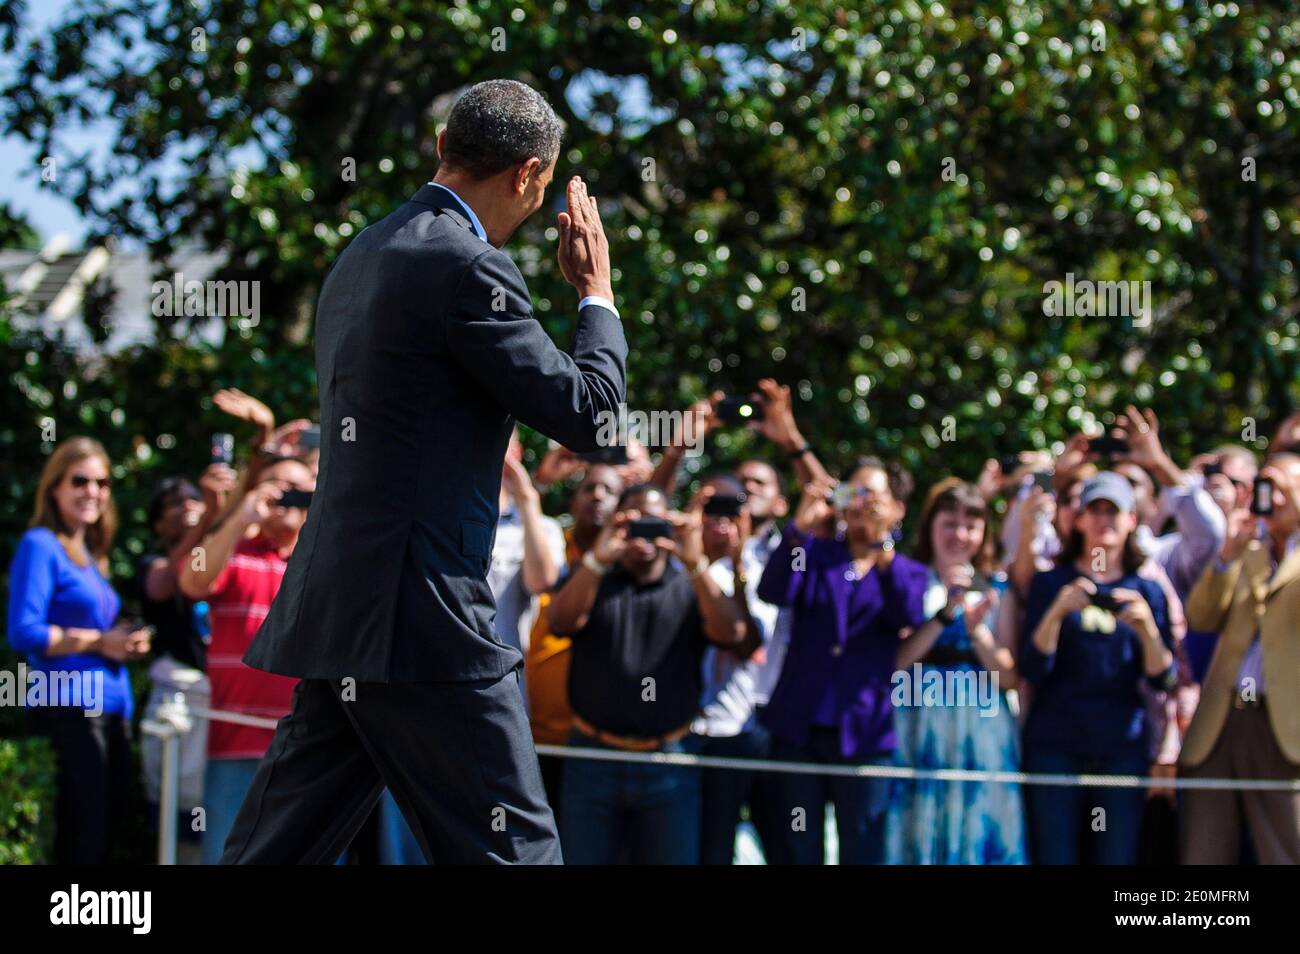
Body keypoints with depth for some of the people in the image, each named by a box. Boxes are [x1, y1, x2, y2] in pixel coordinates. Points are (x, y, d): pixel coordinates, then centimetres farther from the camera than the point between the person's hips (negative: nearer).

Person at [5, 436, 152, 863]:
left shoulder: (89, 555, 19)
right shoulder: (40, 546, -4)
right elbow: (24, 633, -14)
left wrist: (127, 642, 5)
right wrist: (100, 642, -12)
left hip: (111, 711, 9)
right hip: (71, 711, -8)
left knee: (108, 833, 8)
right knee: (81, 842, -11)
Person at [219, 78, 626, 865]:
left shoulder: (362, 256, 17)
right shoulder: (465, 266, -12)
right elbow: (586, 412, -10)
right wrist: (597, 292, 5)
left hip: (337, 612, 9)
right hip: (420, 620, -9)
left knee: (280, 846, 11)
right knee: (510, 847, -4)